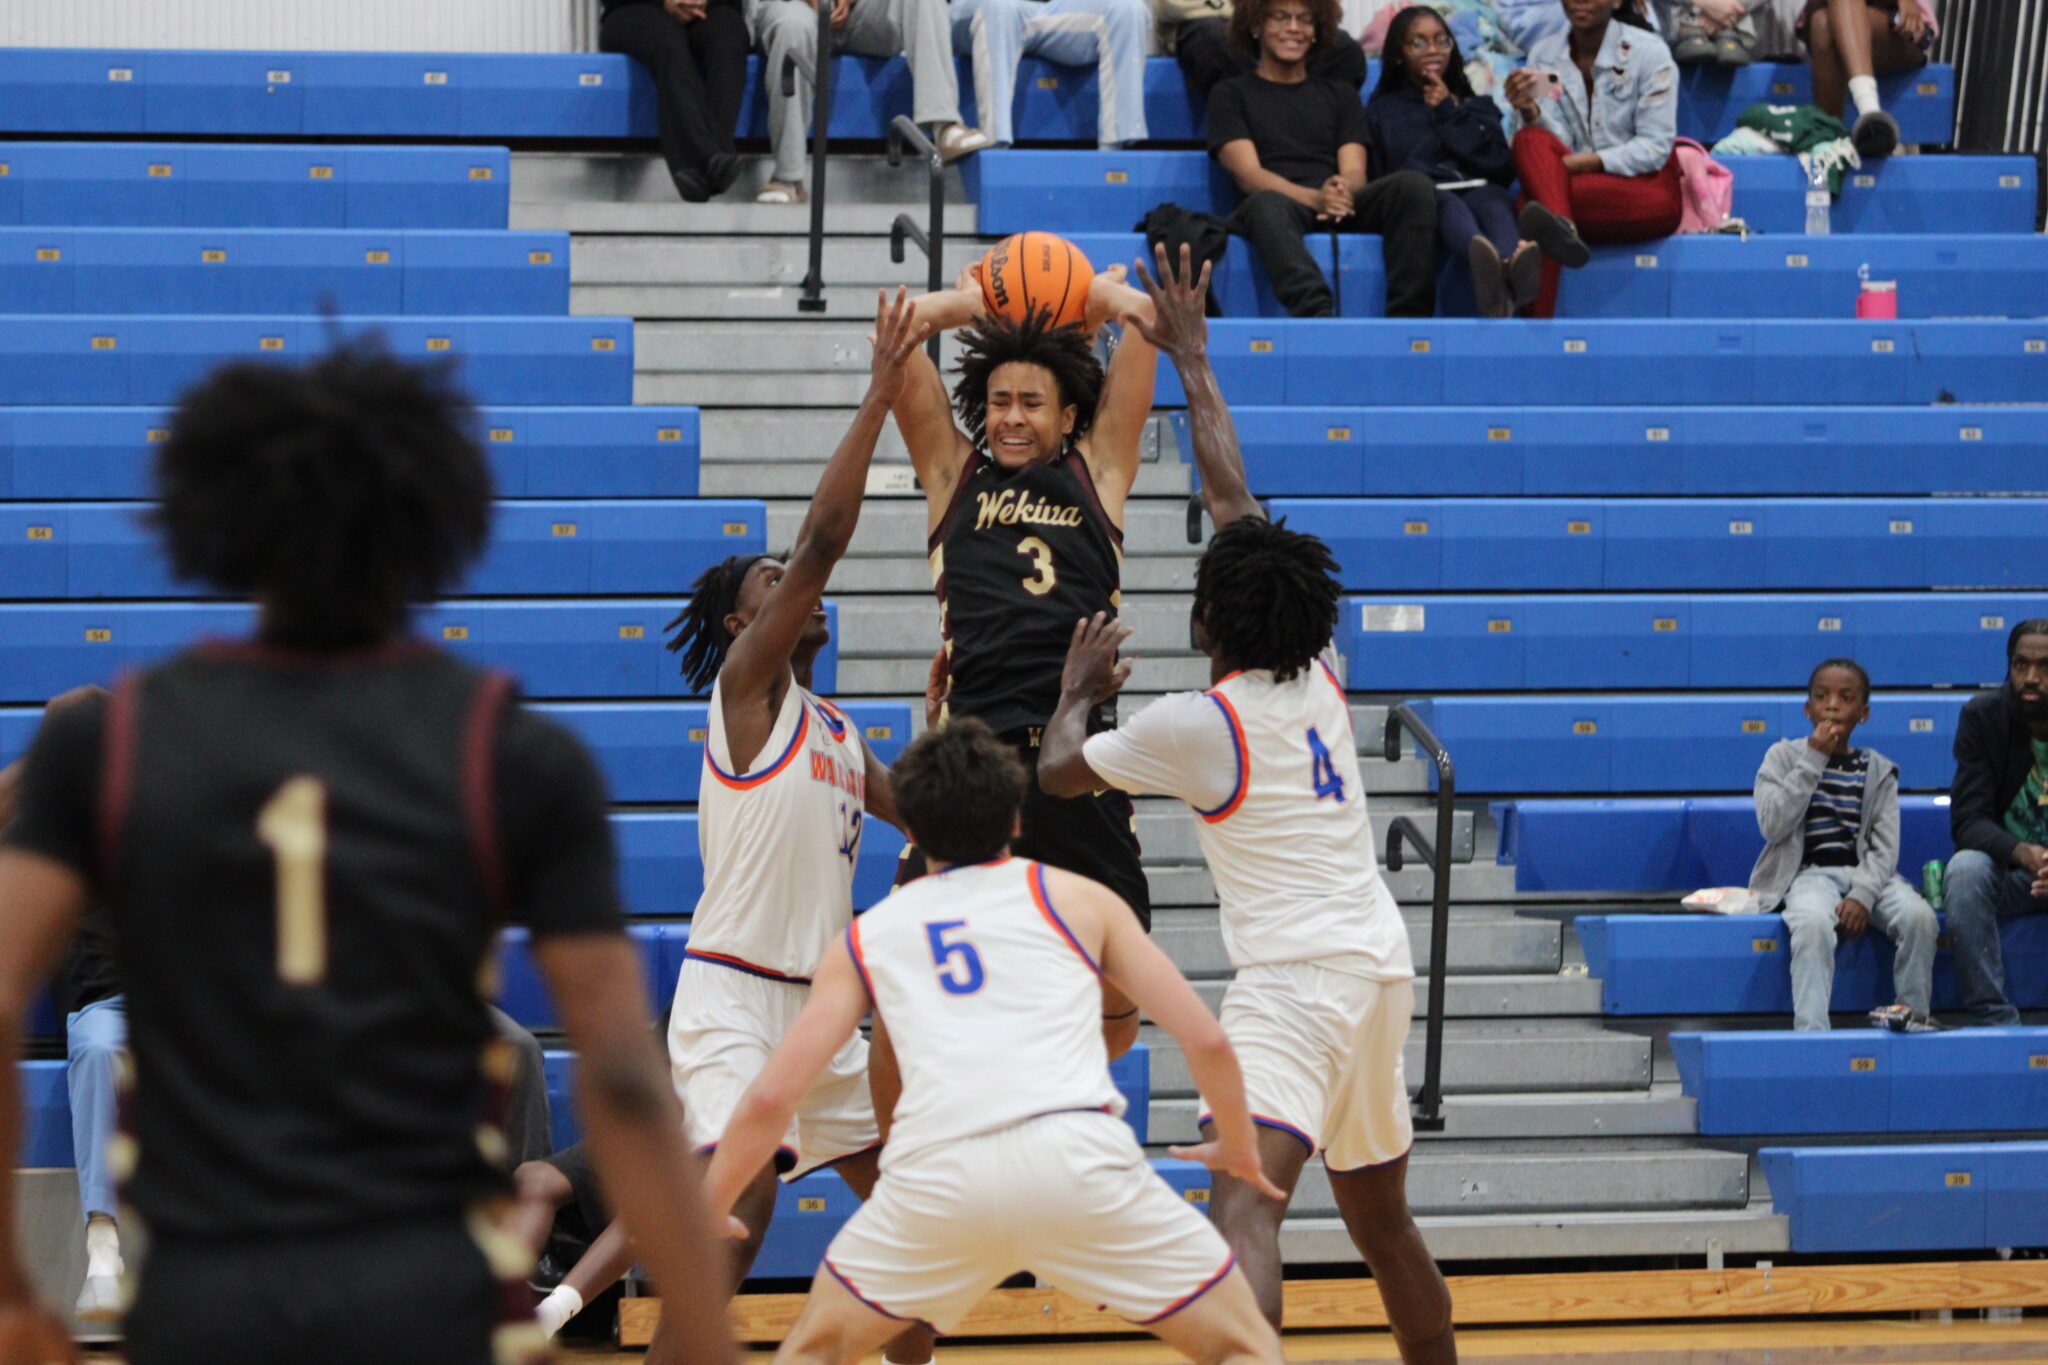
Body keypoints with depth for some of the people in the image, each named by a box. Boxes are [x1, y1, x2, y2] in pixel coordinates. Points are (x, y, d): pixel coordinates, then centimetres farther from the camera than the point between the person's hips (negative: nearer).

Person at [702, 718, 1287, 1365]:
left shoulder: (865, 937, 25)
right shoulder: (1079, 898, 22)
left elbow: (769, 1099, 20)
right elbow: (1207, 1042, 17)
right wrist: (1240, 1152, 34)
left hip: (936, 1177, 1)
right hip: (1076, 1156, -1)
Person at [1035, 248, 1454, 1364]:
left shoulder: (1199, 723, -8)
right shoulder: (1315, 677, 9)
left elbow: (1058, 771, 8)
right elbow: (1231, 495, 20)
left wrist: (1078, 687, 27)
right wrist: (1193, 362, 27)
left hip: (1297, 976, -8)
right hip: (1381, 960, 8)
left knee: (1245, 1199, -24)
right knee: (1381, 1218, 23)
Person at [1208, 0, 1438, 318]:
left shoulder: (1340, 96, 28)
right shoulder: (1231, 95, 17)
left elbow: (1354, 172, 13)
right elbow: (1248, 174, 1)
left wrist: (1343, 189, -15)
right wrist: (1315, 198, -18)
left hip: (1340, 209, 4)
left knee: (1414, 184, -26)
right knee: (1268, 204, -41)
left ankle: (1408, 316, -38)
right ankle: (1317, 313, -65)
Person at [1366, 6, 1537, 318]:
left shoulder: (1476, 104, 29)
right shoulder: (1383, 110, 26)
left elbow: (1502, 168, 11)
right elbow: (1384, 175, 11)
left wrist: (1449, 113, 10)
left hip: (1479, 190, 2)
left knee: (1492, 199, -37)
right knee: (1448, 205, -39)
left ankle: (1511, 263, -74)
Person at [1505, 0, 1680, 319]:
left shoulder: (1648, 51, -2)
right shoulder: (1544, 54, 9)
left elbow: (1656, 148, -7)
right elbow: (1554, 142, 0)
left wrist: (1589, 163, -22)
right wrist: (1530, 112, -22)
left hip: (1647, 189, -3)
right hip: (1577, 184, 4)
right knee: (1531, 140, -32)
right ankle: (1562, 230, -57)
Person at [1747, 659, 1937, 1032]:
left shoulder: (1878, 770, 12)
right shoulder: (1784, 757, 8)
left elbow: (1884, 847, 2)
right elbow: (1773, 826, -8)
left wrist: (1862, 894, -17)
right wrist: (1814, 760, -9)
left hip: (1866, 873, 3)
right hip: (1809, 872, -3)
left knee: (1920, 917, -27)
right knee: (1814, 924, -37)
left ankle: (1914, 1020, -14)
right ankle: (1811, 1033, -41)